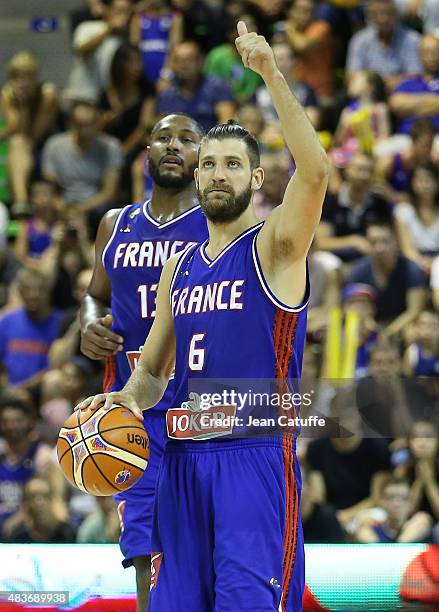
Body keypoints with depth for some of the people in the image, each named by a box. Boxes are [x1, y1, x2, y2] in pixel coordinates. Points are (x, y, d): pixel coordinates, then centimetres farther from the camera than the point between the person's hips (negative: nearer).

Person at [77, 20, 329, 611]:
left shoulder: (274, 246, -1)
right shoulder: (180, 268, 17)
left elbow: (315, 170, -21)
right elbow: (153, 370, 24)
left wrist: (272, 76, -24)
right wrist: (127, 398, 1)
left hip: (256, 456, -6)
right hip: (183, 458, 7)